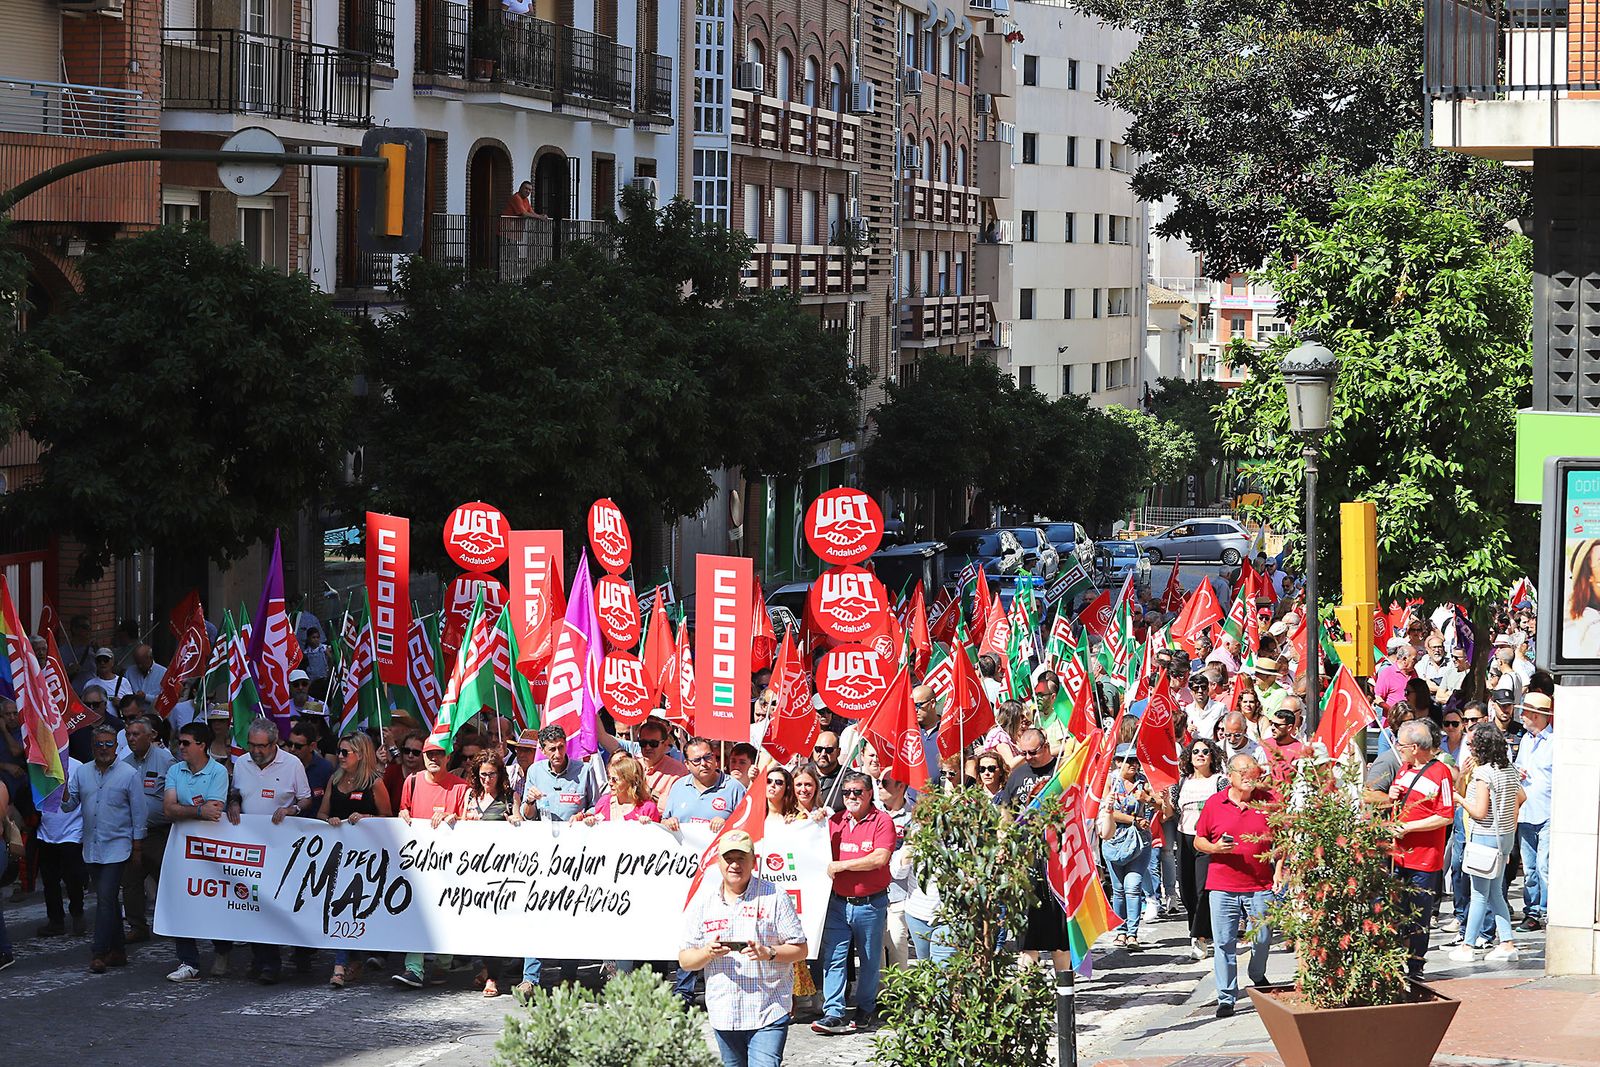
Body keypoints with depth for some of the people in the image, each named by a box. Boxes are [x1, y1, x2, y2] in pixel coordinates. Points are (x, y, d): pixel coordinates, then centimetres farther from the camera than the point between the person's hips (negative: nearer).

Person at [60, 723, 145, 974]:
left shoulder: (129, 775, -3)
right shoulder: (81, 772, 8)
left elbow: (138, 813, -1)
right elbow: (69, 806, 6)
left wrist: (137, 847, -3)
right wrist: (64, 790, -15)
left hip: (117, 847, -5)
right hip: (91, 848, 5)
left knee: (106, 897, -13)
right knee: (108, 899, 11)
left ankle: (100, 953, -15)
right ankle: (117, 951, 17)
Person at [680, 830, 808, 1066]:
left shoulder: (774, 897, 0)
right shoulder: (702, 903, 7)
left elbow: (800, 949, 1)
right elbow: (685, 960, 7)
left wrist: (769, 953, -18)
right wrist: (708, 952, -14)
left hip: (768, 1013, -4)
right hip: (723, 1017, 4)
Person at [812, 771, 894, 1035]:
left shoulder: (882, 821, -6)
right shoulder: (835, 822, 9)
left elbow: (880, 858, -18)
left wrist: (841, 866, -16)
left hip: (870, 903, -3)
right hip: (838, 902, 3)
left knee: (870, 959, 9)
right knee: (832, 957, -5)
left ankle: (865, 1009, 23)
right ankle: (833, 1013, -7)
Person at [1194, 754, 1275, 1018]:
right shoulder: (1214, 803, 4)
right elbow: (1198, 840, 11)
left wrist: (1278, 863, -5)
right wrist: (1215, 848, -9)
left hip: (1259, 885, 0)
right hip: (1222, 886, 0)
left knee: (1262, 939, 3)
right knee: (1223, 942, -1)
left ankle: (1258, 977, 34)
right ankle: (1226, 998, 5)